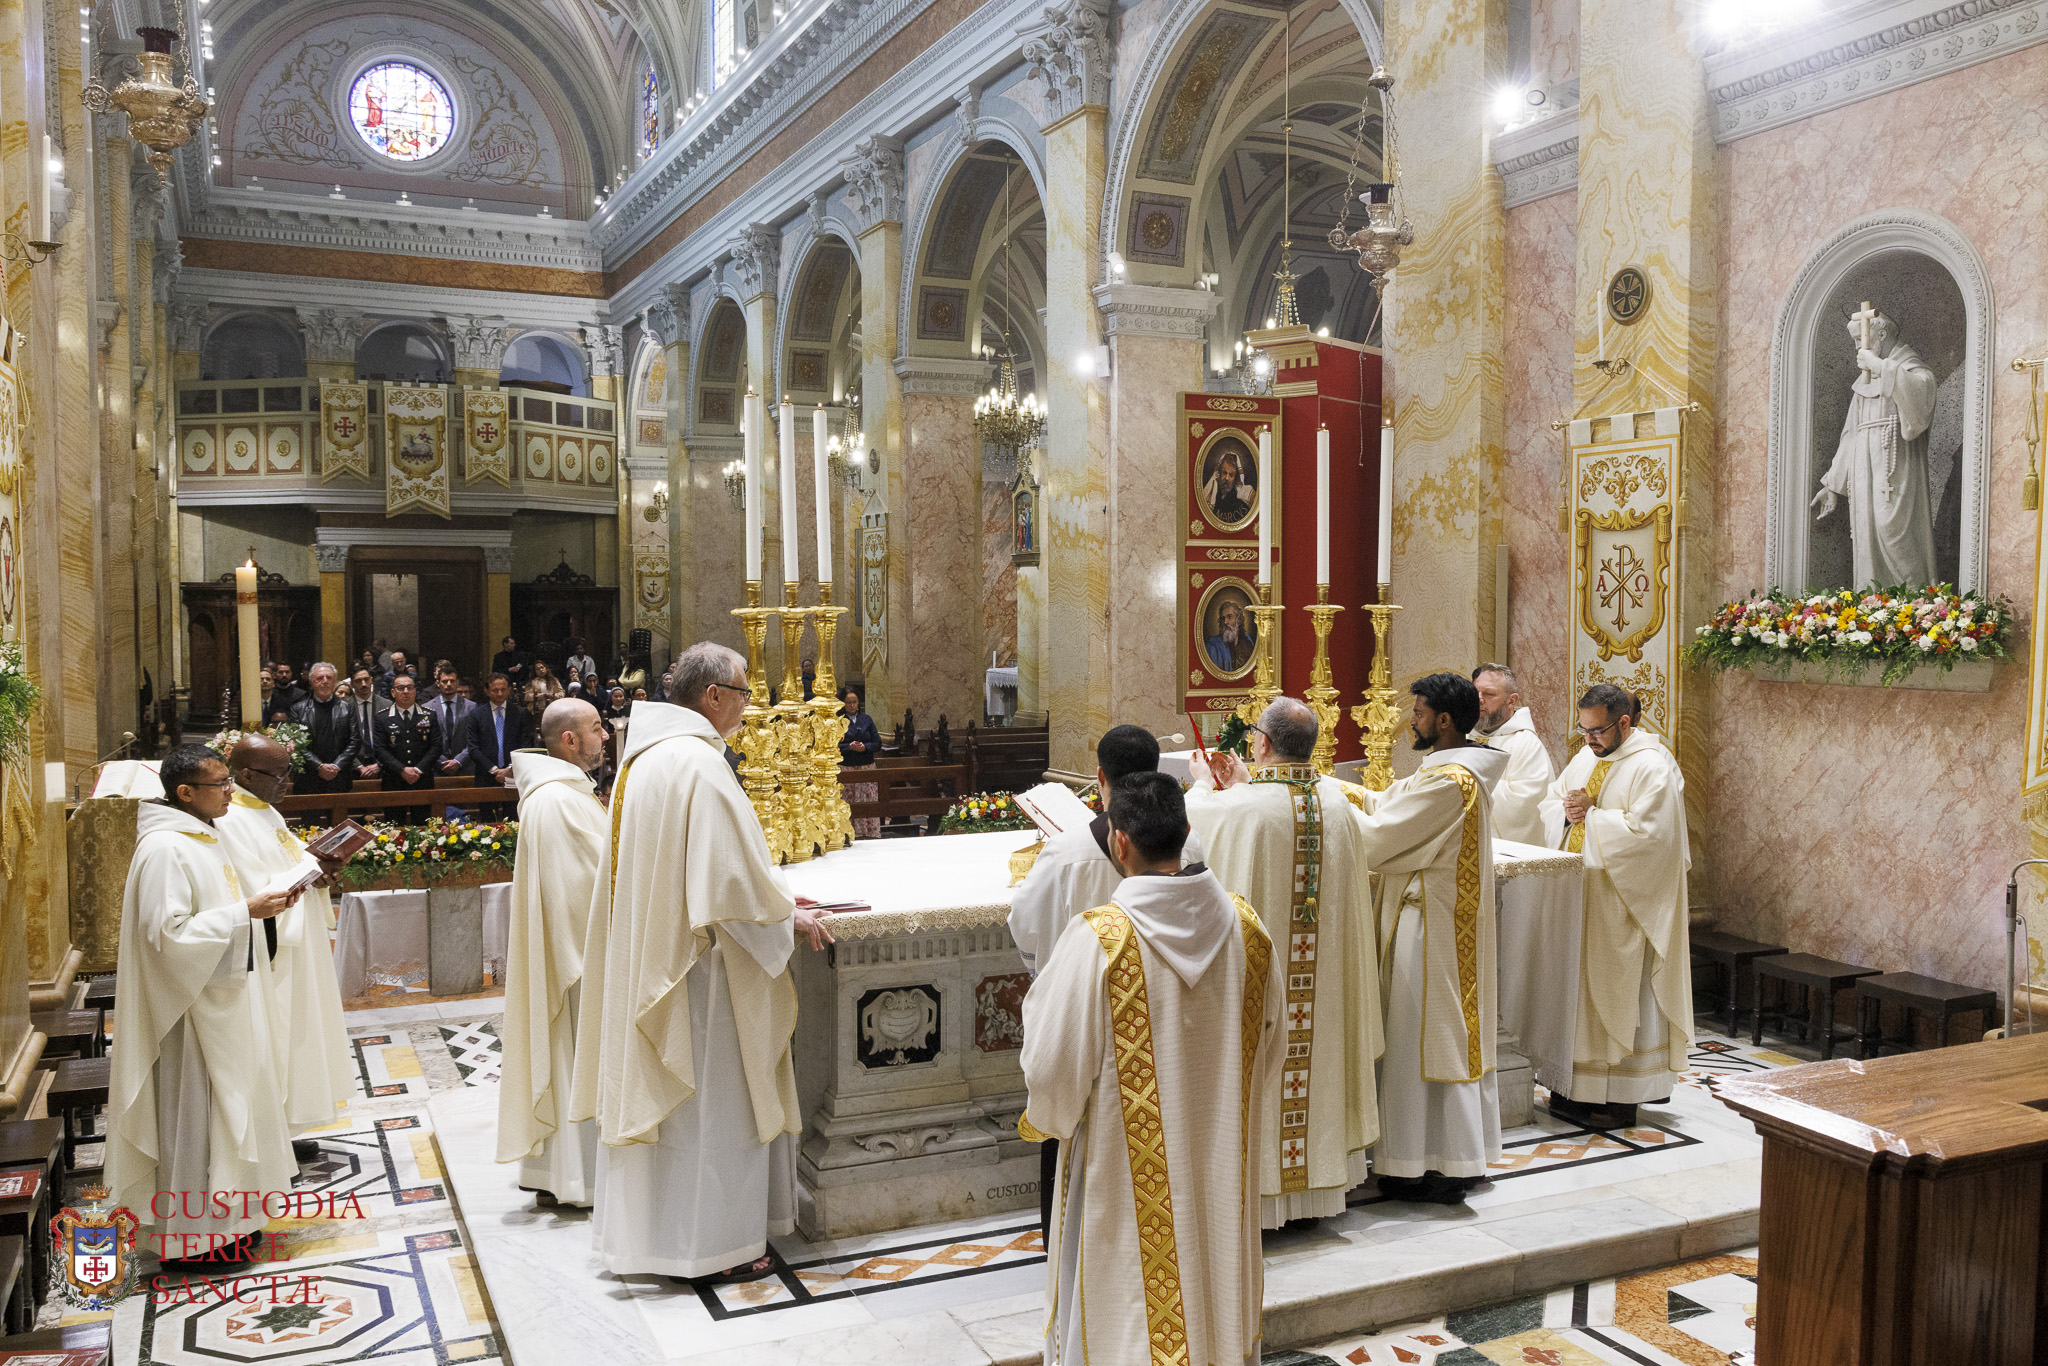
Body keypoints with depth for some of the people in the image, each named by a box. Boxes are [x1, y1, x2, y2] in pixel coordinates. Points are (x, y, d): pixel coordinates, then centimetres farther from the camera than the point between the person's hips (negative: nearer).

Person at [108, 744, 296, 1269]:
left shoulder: (203, 836, 10)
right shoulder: (163, 849, -20)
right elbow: (169, 934, -25)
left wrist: (255, 905, 6)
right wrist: (244, 911, -22)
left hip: (224, 999, 10)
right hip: (193, 1008, -10)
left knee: (227, 1106, 17)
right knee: (192, 1114, 1)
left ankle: (222, 1219, 29)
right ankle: (188, 1237, 12)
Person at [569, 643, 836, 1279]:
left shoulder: (643, 755, 10)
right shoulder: (700, 763, -20)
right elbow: (730, 875, -22)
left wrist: (770, 895, 17)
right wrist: (787, 917, -6)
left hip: (643, 959, 10)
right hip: (698, 963, -9)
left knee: (651, 1090, 17)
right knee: (710, 1098, 3)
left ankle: (640, 1230, 29)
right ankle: (709, 1243, 14)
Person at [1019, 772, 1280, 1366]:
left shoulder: (1098, 938, -25)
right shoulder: (1245, 924, -9)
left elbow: (1055, 1063, -17)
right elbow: (1269, 1037, 5)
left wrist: (1044, 1117, 5)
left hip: (1129, 1168, -4)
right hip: (1221, 1156, 5)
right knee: (1214, 1270, 23)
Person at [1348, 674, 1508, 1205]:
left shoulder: (1447, 781, -23)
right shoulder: (1461, 769, 10)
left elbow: (1378, 836, -20)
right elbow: (1386, 801, 14)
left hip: (1430, 926, -10)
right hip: (1452, 920, 10)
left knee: (1426, 1038, -1)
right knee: (1455, 1034, 15)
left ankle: (1439, 1168, 8)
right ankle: (1462, 1158, 25)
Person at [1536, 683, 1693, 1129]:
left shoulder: (1652, 767, -13)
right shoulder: (1586, 758, 12)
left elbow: (1644, 831, -23)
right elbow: (1549, 804, 16)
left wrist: (1591, 814, -16)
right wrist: (1567, 811, -5)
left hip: (1622, 904, -8)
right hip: (1578, 896, 8)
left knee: (1618, 990, -1)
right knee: (1576, 986, 10)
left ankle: (1620, 1100, 8)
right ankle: (1575, 1088, 19)